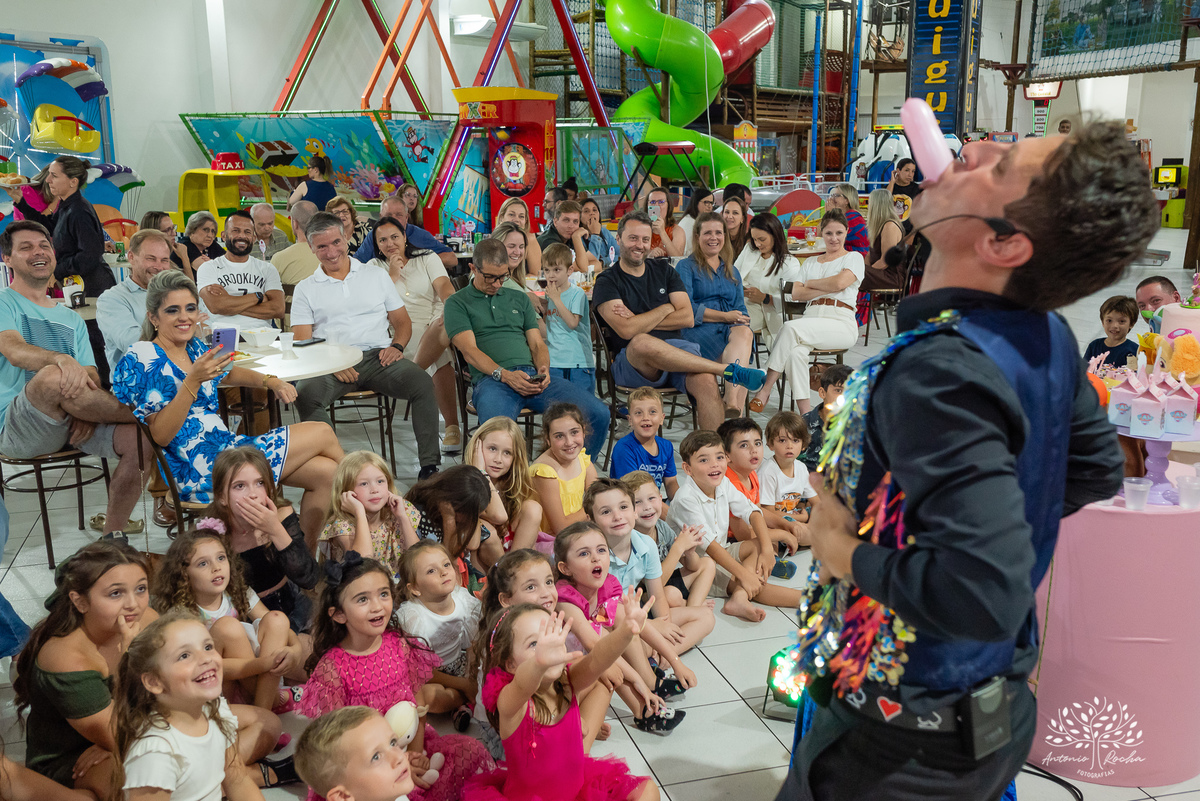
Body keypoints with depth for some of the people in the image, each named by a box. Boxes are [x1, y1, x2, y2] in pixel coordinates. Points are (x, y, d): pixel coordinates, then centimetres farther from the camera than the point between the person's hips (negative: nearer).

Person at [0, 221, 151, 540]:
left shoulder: (72, 319, 24)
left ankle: (112, 534, -10)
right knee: (52, 376, -37)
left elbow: (91, 379, 14)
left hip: (73, 426, 5)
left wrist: (87, 413, -10)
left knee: (143, 439, -23)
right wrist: (63, 360, -36)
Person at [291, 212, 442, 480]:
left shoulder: (377, 275, 19)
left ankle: (430, 465, -26)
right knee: (306, 392, -35)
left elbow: (402, 321, 19)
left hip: (378, 357, 1)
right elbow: (302, 341, 5)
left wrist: (396, 346, -4)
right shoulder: (305, 289, 15)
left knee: (422, 382, -30)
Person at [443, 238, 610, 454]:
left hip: (533, 376, 5)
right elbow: (469, 350, -1)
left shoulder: (519, 298, 27)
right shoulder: (457, 303, 12)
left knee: (599, 413, -17)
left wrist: (543, 369, -3)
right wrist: (505, 375, -17)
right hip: (492, 379, -4)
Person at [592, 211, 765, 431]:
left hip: (676, 349, 3)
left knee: (706, 382, -31)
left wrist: (639, 322, -2)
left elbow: (688, 318, 7)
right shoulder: (607, 282, 4)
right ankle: (729, 369, -28)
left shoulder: (663, 270, 18)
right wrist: (666, 309, 0)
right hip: (632, 361, -3)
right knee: (641, 342, -39)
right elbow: (627, 331, -12)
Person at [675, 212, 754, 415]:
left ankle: (732, 403, -47)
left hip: (731, 329, 4)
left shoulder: (732, 271, 27)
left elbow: (740, 310, 21)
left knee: (744, 333, -35)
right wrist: (725, 316, -7)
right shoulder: (686, 267, 11)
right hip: (697, 330, -4)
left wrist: (740, 321, -5)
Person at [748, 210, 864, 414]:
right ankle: (805, 413, -34)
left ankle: (765, 389, -32)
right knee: (795, 352, -33)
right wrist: (827, 288, -1)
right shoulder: (810, 262, 26)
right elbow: (795, 293, 10)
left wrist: (810, 283, 7)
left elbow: (839, 282, -8)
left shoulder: (854, 257, 13)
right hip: (811, 317, 4)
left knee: (791, 327, -33)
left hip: (841, 322, -4)